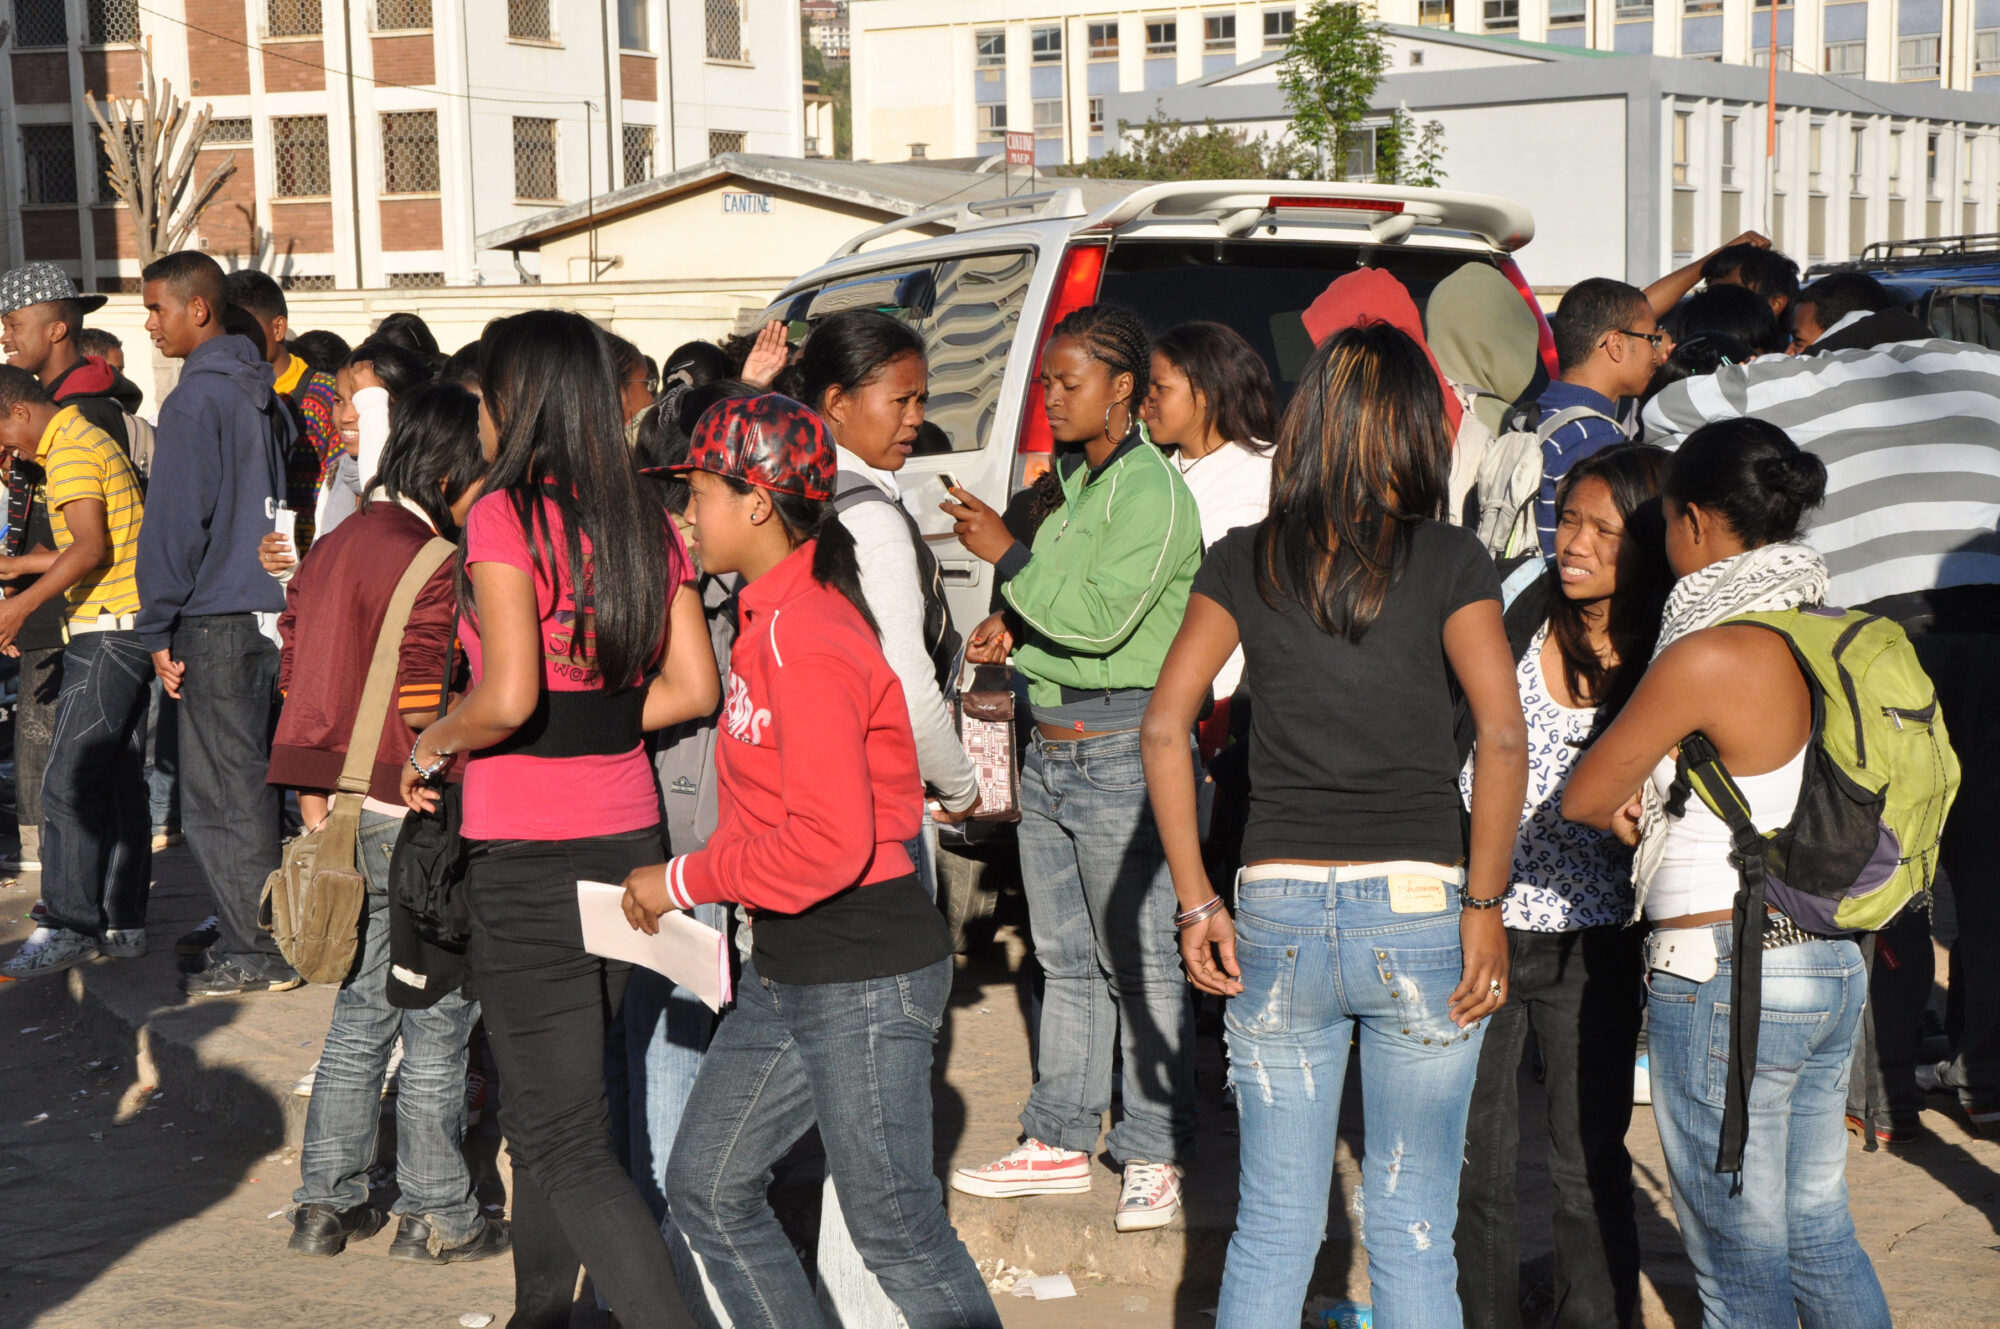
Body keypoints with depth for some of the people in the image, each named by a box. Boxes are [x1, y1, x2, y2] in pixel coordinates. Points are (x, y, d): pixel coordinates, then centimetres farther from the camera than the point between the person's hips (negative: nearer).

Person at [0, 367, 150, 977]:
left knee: (68, 783, -9)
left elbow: (91, 548, -23)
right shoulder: (88, 439, 20)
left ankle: (72, 926, -7)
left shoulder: (69, 451, -11)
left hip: (106, 630, -11)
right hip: (130, 629, 11)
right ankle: (123, 922, 14)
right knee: (120, 783, 11)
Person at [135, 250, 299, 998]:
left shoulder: (195, 401, -14)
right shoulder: (263, 392, 12)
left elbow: (175, 522, -15)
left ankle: (258, 954, 2)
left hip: (216, 619, -8)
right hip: (271, 608, 8)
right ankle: (255, 935, 21)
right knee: (250, 781, 14)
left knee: (221, 794, -2)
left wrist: (159, 628, -9)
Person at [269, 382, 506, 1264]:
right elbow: (425, 711, -21)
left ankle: (326, 1204, 22)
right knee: (438, 1023, 3)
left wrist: (316, 797, 17)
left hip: (347, 815, 9)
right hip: (415, 824, -9)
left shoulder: (340, 546, 10)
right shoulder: (425, 565, -17)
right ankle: (435, 1216, 13)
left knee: (360, 1015, 17)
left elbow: (298, 678, 13)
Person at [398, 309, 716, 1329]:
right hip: (629, 836, 7)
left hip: (530, 857, -7)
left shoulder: (505, 515, -12)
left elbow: (507, 696, -22)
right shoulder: (643, 521, 7)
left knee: (563, 1144, -2)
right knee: (548, 1108, 22)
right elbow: (693, 688, 5)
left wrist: (432, 746, -4)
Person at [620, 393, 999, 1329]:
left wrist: (686, 880, -15)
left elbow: (829, 842, -25)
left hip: (864, 975, -10)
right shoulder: (773, 617, 11)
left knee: (894, 1228, -1)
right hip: (789, 968, 10)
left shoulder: (806, 638, -20)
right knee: (707, 1187, 14)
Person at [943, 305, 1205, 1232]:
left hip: (1124, 747, -9)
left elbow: (1099, 617, -21)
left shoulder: (1152, 487, -13)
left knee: (1137, 961, -3)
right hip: (1050, 746, 9)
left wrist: (1006, 556, -14)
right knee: (1065, 956, 14)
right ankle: (1059, 1143, 23)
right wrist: (1012, 630, 6)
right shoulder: (1076, 479, 15)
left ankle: (1155, 1158, 6)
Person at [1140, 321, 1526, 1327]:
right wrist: (1485, 904, -6)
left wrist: (1195, 902, 1)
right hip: (1420, 910, -2)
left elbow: (1164, 727, -1)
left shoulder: (1245, 560, 5)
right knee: (1413, 1233, 9)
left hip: (1278, 913, 2)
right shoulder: (1450, 560, -2)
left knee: (1273, 1228, 11)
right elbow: (1503, 735, -12)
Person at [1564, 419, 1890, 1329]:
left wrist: (1629, 817, 13)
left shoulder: (1708, 656, -18)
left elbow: (1583, 798, -8)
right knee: (1819, 1236, 19)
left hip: (1727, 978, -8)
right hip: (1831, 960, 8)